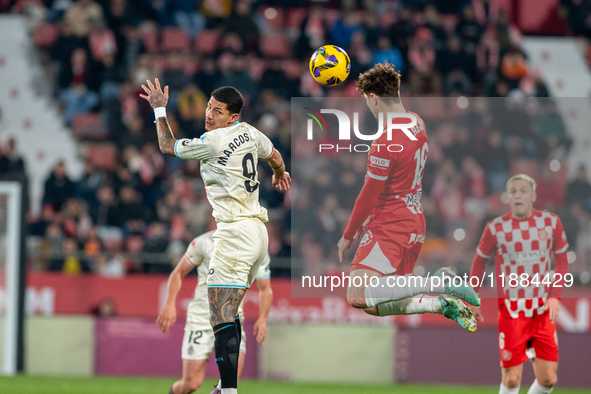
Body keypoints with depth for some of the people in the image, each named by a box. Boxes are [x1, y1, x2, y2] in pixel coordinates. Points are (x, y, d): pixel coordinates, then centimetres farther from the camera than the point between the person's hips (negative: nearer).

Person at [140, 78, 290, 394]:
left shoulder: (213, 142, -13)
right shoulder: (249, 133, 10)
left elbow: (167, 146, 2)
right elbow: (275, 157, 32)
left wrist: (159, 110, 16)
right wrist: (280, 175, 55)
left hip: (235, 235, -9)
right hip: (258, 233, 9)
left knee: (222, 322, -14)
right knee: (228, 314, 19)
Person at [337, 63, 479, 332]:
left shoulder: (386, 142, -18)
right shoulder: (417, 123, 11)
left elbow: (368, 195, -12)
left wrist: (348, 236, 1)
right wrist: (372, 220, 22)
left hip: (391, 229, -9)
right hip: (414, 226, 9)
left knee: (358, 296, -20)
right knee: (373, 306, 9)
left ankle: (439, 282, -20)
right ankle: (442, 303, -3)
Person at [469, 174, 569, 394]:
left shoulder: (551, 222, 1)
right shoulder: (496, 227, -4)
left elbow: (562, 260, 11)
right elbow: (479, 261, 10)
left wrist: (555, 295, -1)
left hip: (543, 309, 2)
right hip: (511, 311, -2)